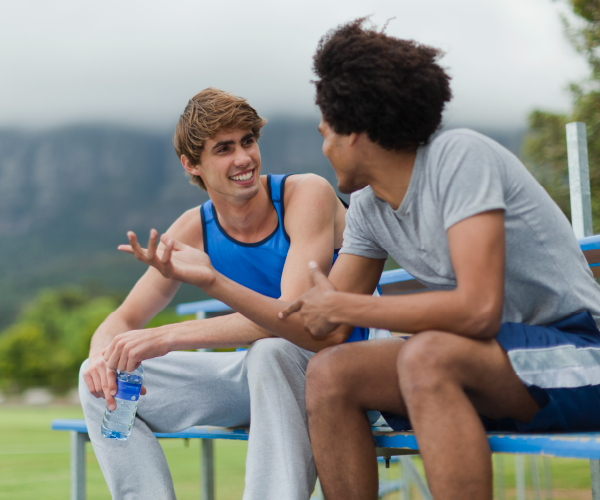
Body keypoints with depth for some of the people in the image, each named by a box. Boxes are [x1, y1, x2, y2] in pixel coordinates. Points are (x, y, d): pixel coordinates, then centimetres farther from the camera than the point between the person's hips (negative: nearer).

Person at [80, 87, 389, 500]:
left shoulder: (307, 195, -18)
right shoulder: (194, 231, -3)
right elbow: (123, 320, 1)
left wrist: (168, 336, -35)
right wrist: (104, 355, -25)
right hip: (261, 373, 6)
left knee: (272, 349, -40)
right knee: (101, 381, -6)